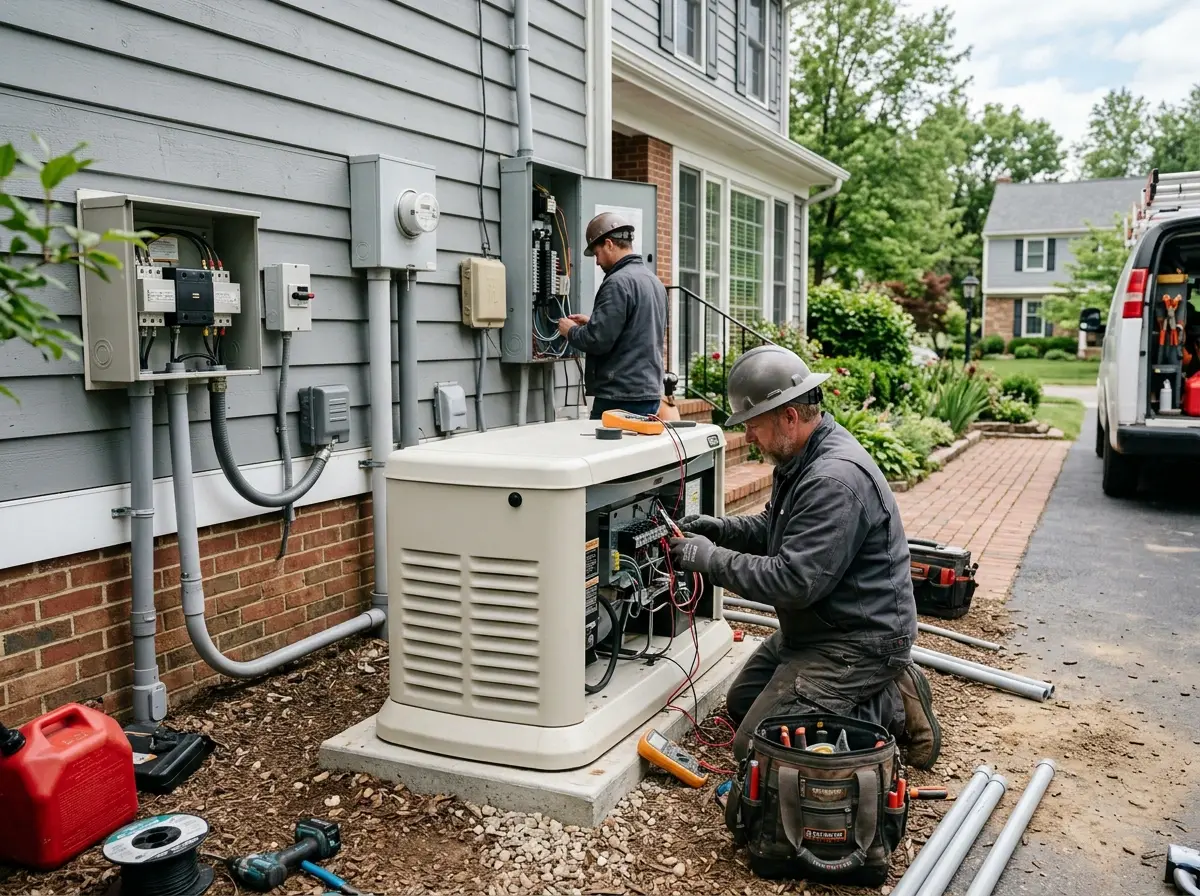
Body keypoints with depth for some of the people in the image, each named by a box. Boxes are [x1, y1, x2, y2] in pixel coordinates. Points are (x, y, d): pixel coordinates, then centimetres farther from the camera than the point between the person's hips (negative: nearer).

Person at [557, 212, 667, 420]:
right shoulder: (654, 280, 14)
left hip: (620, 397, -9)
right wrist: (592, 323, 19)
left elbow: (597, 340, -19)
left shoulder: (619, 282, -15)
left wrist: (571, 331, 0)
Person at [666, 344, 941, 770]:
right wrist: (721, 529, 2)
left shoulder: (835, 479, -29)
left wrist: (711, 560, -21)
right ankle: (881, 695, 16)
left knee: (755, 744, -13)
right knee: (741, 704, 20)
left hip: (860, 642, -11)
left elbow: (794, 581, -31)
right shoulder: (801, 459, 4)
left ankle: (892, 711, -2)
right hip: (814, 629, 11)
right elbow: (773, 527, 20)